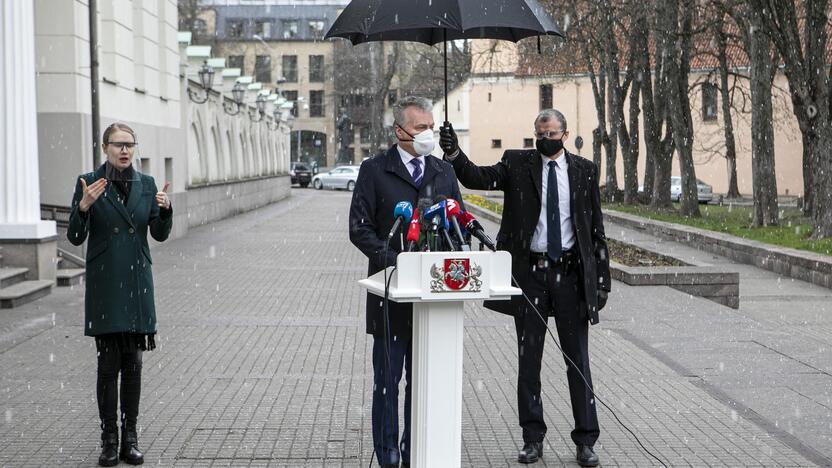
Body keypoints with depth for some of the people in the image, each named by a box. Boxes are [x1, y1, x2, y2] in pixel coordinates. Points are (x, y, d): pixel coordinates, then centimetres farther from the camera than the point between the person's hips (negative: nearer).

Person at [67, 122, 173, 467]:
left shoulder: (146, 184, 6)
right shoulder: (88, 183, -3)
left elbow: (160, 234, 5)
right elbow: (75, 238, -5)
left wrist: (165, 209, -14)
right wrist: (84, 206, -22)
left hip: (137, 283, 3)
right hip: (104, 284, -3)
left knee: (133, 363, 6)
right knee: (108, 363, -3)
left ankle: (130, 438, 13)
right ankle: (109, 440, 4)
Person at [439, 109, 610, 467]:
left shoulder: (584, 170, 4)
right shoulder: (517, 163, 3)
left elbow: (596, 227, 5)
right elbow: (478, 178, -12)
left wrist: (601, 280, 1)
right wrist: (453, 153, -31)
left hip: (571, 273, 0)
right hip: (529, 273, 0)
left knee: (578, 360, 5)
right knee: (528, 360, 7)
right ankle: (533, 439, 17)